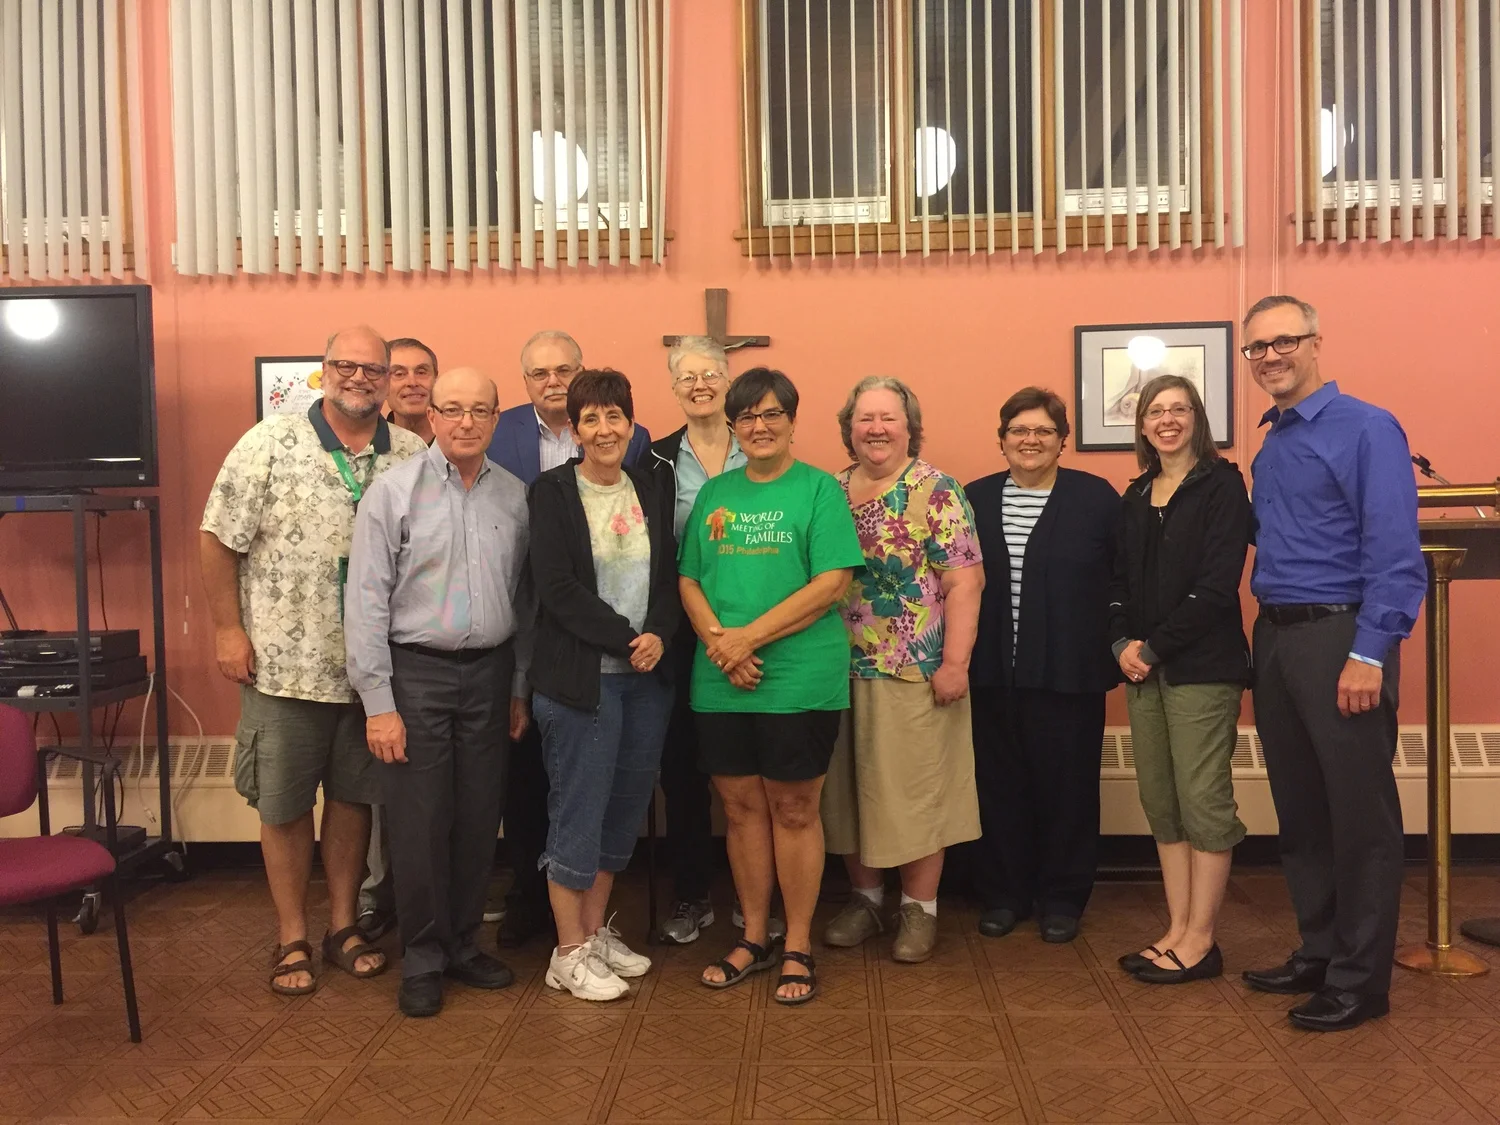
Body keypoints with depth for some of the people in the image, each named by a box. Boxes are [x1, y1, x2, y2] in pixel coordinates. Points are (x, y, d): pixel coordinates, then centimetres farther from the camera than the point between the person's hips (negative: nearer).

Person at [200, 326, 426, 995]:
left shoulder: (412, 457, 1)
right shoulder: (270, 444, -7)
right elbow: (220, 539, -4)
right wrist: (228, 629, -7)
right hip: (284, 662, -2)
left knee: (354, 796, 14)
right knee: (284, 803, 9)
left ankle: (343, 926, 30)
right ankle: (291, 938, 25)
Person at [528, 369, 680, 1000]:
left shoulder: (652, 492, 10)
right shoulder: (553, 492, -4)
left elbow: (669, 577, 8)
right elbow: (557, 586, -12)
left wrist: (659, 636, -10)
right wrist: (626, 639, -15)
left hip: (647, 674, 5)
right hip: (579, 675, -5)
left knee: (625, 806, 12)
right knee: (578, 809, 1)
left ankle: (595, 931, 28)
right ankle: (569, 954, 14)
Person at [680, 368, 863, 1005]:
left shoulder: (818, 489, -2)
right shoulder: (714, 494, 12)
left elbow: (832, 582, -11)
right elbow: (689, 580, 9)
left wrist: (750, 635, -15)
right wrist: (717, 640, -10)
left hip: (799, 680, -4)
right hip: (721, 683, 4)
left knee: (793, 810, 5)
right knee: (741, 807, 11)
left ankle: (798, 948, 19)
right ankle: (753, 937, 27)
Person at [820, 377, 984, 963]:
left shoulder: (937, 493, -5)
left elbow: (964, 581, -10)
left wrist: (954, 662, -15)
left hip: (914, 673, -4)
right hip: (840, 672, 5)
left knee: (916, 787, 4)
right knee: (850, 785, 11)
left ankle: (919, 907, 19)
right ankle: (863, 895, 27)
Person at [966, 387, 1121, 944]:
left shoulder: (1097, 497, 0)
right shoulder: (975, 499, 7)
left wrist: (1115, 642, -7)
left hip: (1069, 673, -2)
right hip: (993, 672, 2)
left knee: (1066, 787, 7)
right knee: (999, 786, 9)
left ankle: (1062, 898, 23)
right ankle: (1003, 893, 24)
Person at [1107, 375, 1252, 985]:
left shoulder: (1221, 484, -4)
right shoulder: (1136, 496, 15)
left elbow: (1217, 585, -12)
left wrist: (1156, 646, -13)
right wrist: (1123, 643, -4)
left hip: (1201, 665, -6)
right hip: (1143, 666, 6)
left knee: (1203, 800, -1)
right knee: (1160, 801, 9)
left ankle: (1199, 942, 8)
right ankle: (1177, 929, 19)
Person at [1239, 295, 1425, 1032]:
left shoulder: (1366, 429, -8)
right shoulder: (1270, 445, 14)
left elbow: (1394, 552, -15)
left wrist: (1369, 654, -20)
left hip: (1339, 638, -7)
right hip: (1275, 638, 8)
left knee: (1360, 813, 2)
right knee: (1299, 807, 14)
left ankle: (1361, 979, 13)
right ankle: (1319, 952, 28)